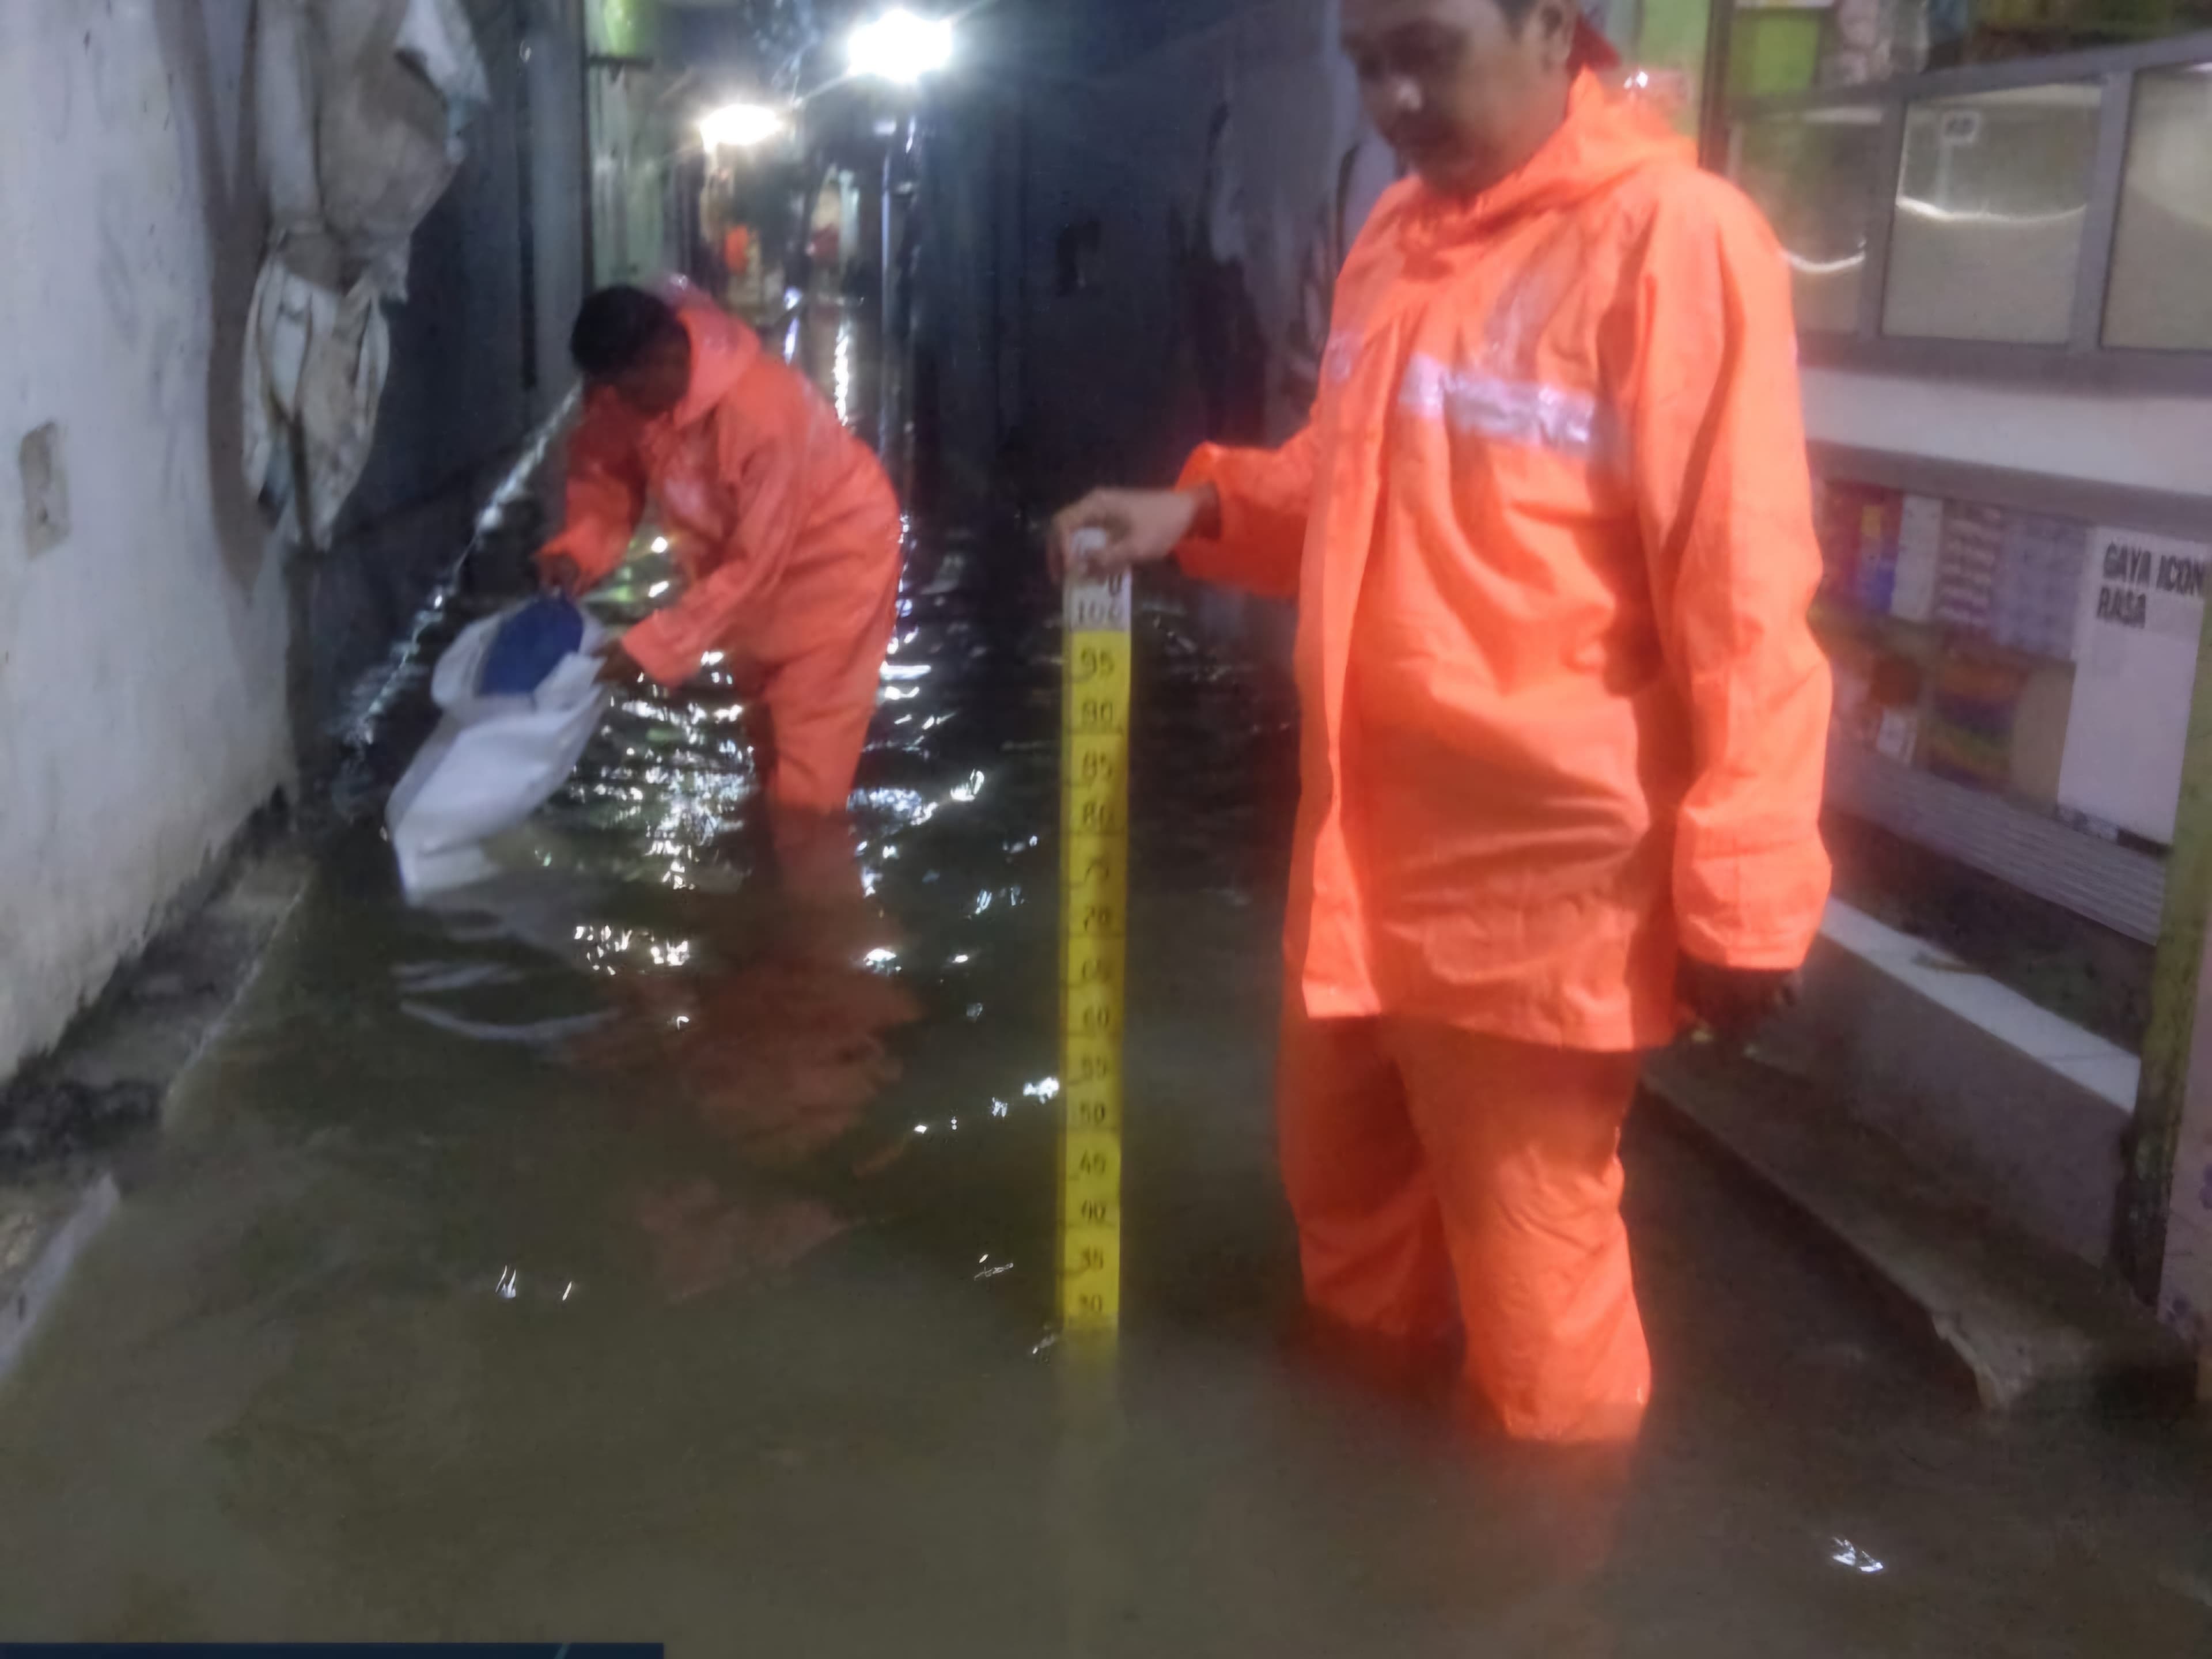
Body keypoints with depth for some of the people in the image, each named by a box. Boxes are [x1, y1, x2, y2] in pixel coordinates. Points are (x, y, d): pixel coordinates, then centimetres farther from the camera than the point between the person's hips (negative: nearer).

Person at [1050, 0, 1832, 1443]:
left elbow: (1740, 594, -17)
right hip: (1368, 850, 8)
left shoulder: (1672, 240, -17)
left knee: (1530, 1272, 9)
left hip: (1539, 878, -8)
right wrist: (1203, 510, 3)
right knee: (1344, 1193, 25)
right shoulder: (1399, 237, 8)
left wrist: (1741, 890, -16)